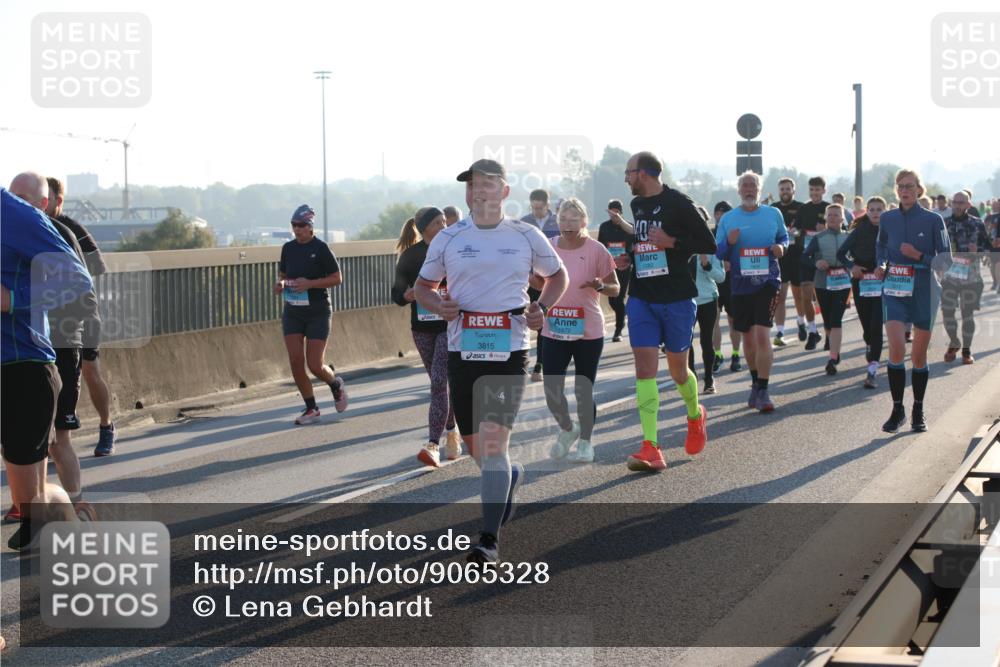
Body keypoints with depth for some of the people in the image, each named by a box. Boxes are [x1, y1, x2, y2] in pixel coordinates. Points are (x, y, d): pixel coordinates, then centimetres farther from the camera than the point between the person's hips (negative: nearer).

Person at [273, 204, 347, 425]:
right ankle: (311, 409, 9)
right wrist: (280, 283, -4)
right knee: (295, 362, -5)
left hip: (318, 312, -5)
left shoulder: (321, 248, -9)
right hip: (292, 312, 5)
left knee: (315, 365, -6)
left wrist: (309, 283, -20)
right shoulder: (288, 248, 6)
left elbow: (337, 278, -8)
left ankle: (336, 385, 28)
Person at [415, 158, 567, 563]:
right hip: (462, 348, 3)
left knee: (494, 439, -15)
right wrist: (437, 305, -7)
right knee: (474, 443, 9)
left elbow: (557, 275, 18)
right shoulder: (448, 239, 6)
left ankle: (490, 539, -12)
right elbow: (423, 285, 15)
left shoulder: (526, 236, 4)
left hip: (510, 348, -2)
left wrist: (540, 308, -1)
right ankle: (510, 476, 45)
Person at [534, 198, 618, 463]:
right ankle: (567, 429, 27)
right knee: (552, 390, -1)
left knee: (584, 391, 4)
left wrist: (600, 285, -23)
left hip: (588, 332, -3)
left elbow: (615, 289, -2)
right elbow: (540, 283, 15)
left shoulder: (596, 250, -7)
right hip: (554, 330, 3)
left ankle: (585, 441, 22)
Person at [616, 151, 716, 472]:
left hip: (677, 298, -5)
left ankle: (695, 415, 41)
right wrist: (629, 258, 8)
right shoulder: (637, 205, 12)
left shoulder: (678, 203, -10)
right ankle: (651, 449, -13)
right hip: (641, 298, 5)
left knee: (677, 368, 7)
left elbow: (709, 244, -10)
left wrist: (671, 242, -21)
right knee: (644, 366, -8)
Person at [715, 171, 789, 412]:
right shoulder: (728, 219, 3)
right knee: (748, 337, 13)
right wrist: (729, 242, -16)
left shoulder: (773, 214, 3)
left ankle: (762, 392, -12)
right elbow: (717, 252, 6)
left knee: (762, 335, -15)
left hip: (767, 281, -2)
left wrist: (781, 247, -7)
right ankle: (756, 383, 33)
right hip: (740, 283, 2)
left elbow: (784, 237, 16)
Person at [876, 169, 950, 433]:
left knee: (919, 355, 7)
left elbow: (945, 257, -4)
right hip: (894, 290, 1)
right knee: (896, 349, -14)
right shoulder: (887, 219, 5)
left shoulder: (933, 220, -4)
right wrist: (881, 265, 5)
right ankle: (897, 410, -2)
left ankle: (918, 411, 22)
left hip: (923, 290, -1)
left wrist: (919, 256, -19)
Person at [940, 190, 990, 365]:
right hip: (948, 276, 2)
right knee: (947, 312, 2)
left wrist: (977, 252, -16)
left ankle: (967, 350, 16)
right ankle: (953, 343, 25)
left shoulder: (977, 224, -1)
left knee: (968, 314, 5)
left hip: (971, 276, -1)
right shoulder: (944, 224, 3)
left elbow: (987, 248, 3)